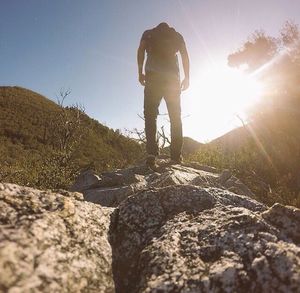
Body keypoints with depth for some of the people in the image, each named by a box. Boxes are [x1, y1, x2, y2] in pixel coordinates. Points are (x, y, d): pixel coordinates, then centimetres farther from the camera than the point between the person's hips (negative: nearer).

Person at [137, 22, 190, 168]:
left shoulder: (148, 33, 21)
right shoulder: (177, 35, 24)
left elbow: (141, 50, 3)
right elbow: (185, 55, 11)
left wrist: (140, 72, 1)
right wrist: (187, 77, 8)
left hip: (153, 75, -1)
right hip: (173, 76, 1)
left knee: (150, 114, -3)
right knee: (175, 116, 3)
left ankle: (152, 153, -21)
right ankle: (176, 156, -4)